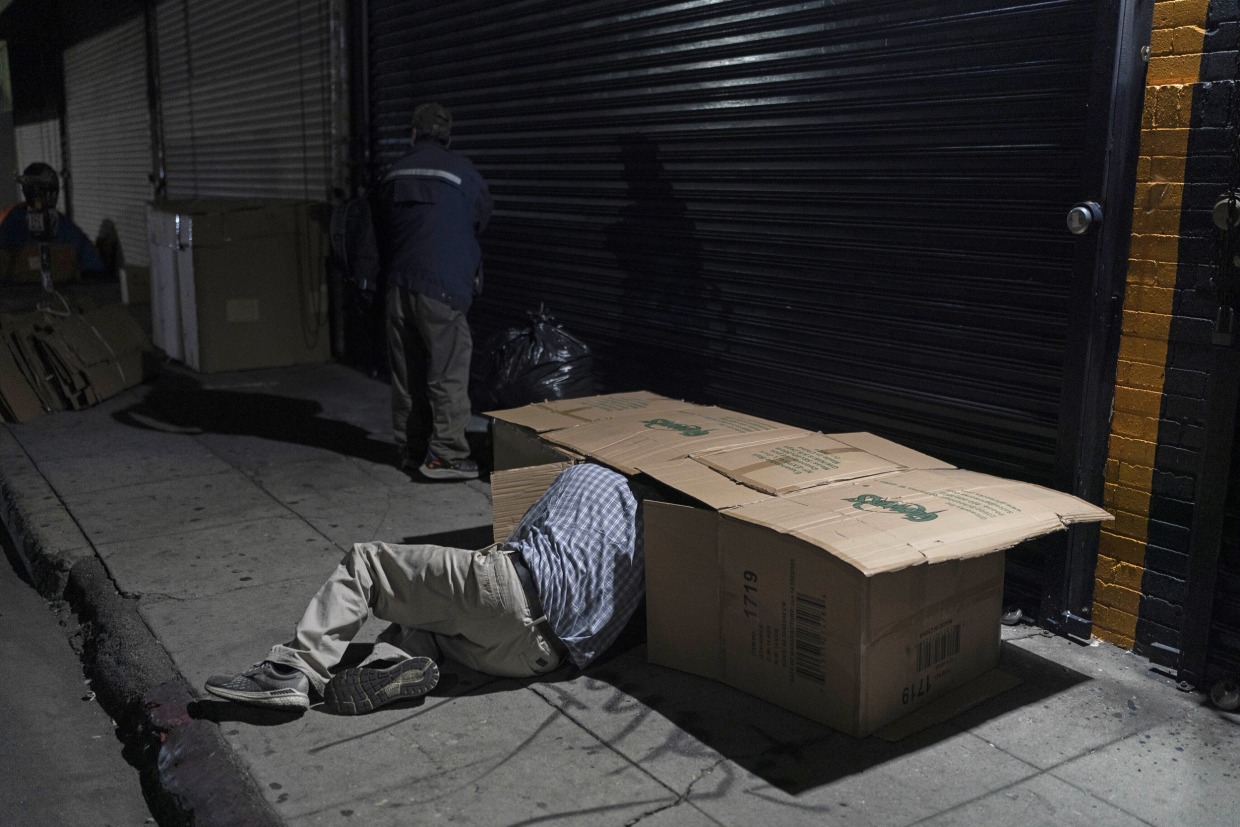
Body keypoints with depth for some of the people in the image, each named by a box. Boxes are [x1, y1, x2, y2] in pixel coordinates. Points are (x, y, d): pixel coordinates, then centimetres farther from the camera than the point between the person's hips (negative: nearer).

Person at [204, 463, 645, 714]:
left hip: (510, 593, -5)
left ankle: (293, 670, -7)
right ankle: (397, 664, -7)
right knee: (421, 609, 27)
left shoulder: (585, 475, 14)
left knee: (364, 561, 7)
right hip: (536, 654, 5)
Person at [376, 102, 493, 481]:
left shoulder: (393, 174, 10)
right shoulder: (461, 170, -3)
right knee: (448, 372, -2)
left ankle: (410, 449, 20)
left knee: (406, 373, 12)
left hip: (398, 286, 5)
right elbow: (481, 218, 11)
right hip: (443, 286, -5)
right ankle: (446, 454, -3)